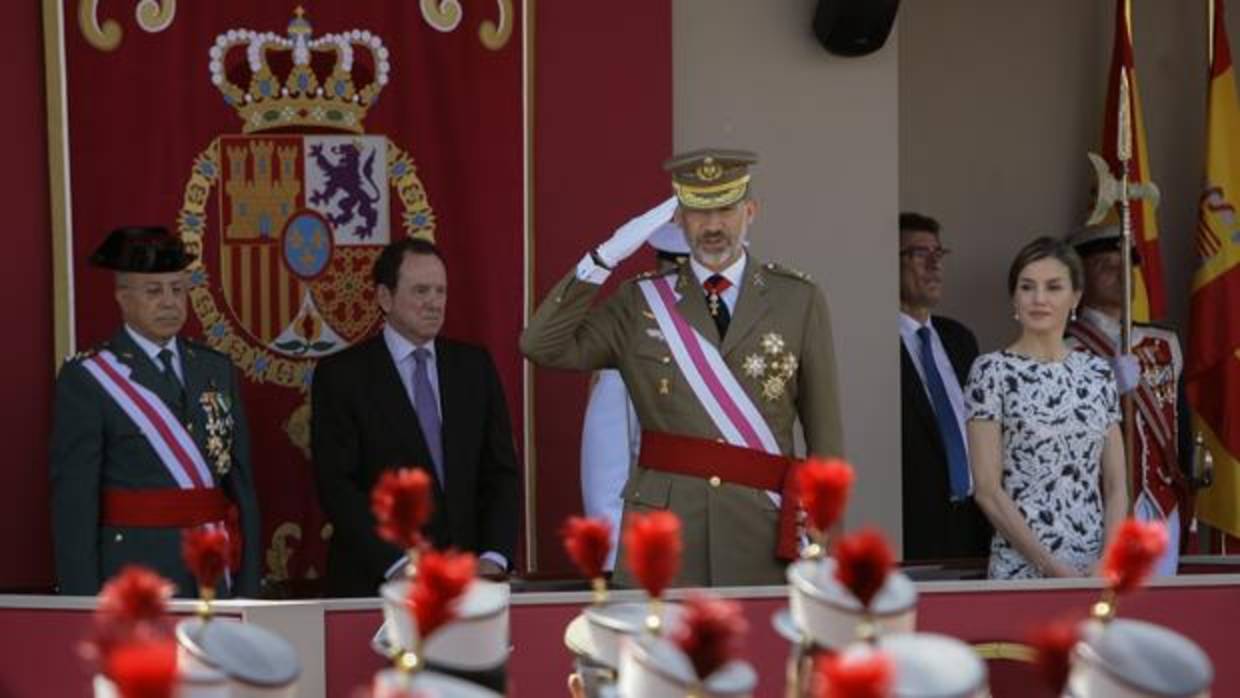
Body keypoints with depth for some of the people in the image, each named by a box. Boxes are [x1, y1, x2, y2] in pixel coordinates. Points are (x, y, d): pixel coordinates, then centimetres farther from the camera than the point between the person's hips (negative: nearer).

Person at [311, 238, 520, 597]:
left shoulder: (475, 365, 9)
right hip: (374, 584, -3)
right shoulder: (341, 375, -2)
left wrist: (494, 558, -6)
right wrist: (400, 566, -17)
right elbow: (337, 486, -8)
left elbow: (501, 470, 8)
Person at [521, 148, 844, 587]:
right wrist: (606, 258, -10)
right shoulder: (640, 304, 7)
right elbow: (541, 346, -4)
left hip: (763, 535, 0)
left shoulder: (799, 302, 6)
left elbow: (825, 435, 5)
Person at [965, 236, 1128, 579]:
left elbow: (1116, 486, 7)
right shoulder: (992, 371, -5)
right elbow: (987, 490, -9)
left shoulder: (1097, 373, 8)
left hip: (1096, 568, 4)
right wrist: (1052, 566, -13)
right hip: (1022, 566, -4)